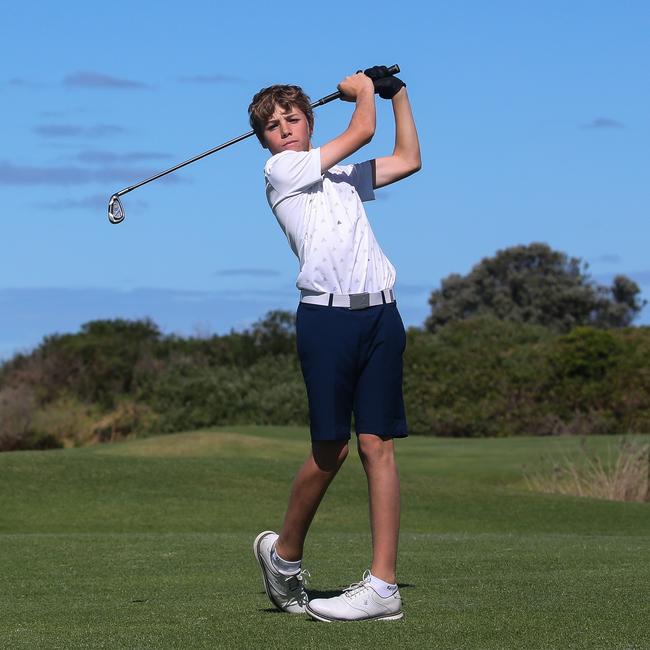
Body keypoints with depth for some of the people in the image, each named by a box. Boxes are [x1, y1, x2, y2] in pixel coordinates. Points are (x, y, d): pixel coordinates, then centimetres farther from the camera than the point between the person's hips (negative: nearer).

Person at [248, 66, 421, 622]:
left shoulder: (344, 176, 25)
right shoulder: (281, 170, 5)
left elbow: (408, 159, 34)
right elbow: (362, 132, 3)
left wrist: (397, 92, 33)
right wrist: (362, 90, 20)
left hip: (379, 314, 5)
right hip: (326, 315, -5)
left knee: (377, 443, -3)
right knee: (331, 449, -7)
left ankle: (383, 585, -5)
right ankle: (284, 554, 16)